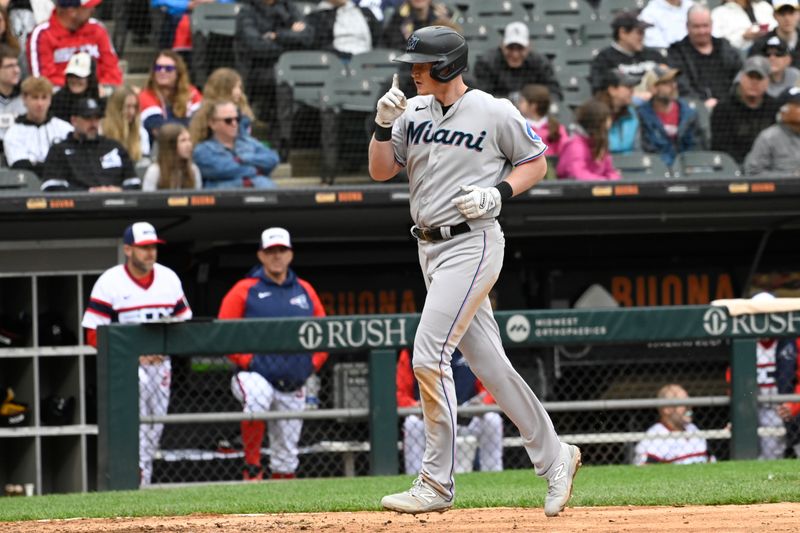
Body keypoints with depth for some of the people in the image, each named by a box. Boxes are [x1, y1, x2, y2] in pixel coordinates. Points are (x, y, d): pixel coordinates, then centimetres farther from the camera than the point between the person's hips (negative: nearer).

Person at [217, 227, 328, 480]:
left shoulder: (305, 291, 13)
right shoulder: (245, 290, 1)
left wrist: (314, 363, 6)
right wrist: (246, 360, -12)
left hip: (293, 387, 5)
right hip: (256, 375, -4)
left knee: (286, 455, 8)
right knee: (256, 398, -39)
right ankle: (252, 469, -29)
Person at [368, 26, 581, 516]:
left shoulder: (495, 113, -7)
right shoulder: (413, 111, 9)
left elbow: (537, 163, 2)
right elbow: (381, 171, 8)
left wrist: (499, 192, -14)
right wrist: (384, 125, -7)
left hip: (472, 245, -7)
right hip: (431, 249, 7)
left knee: (429, 355, -15)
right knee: (488, 363, 10)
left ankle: (437, 484, -10)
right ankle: (553, 457, 21)